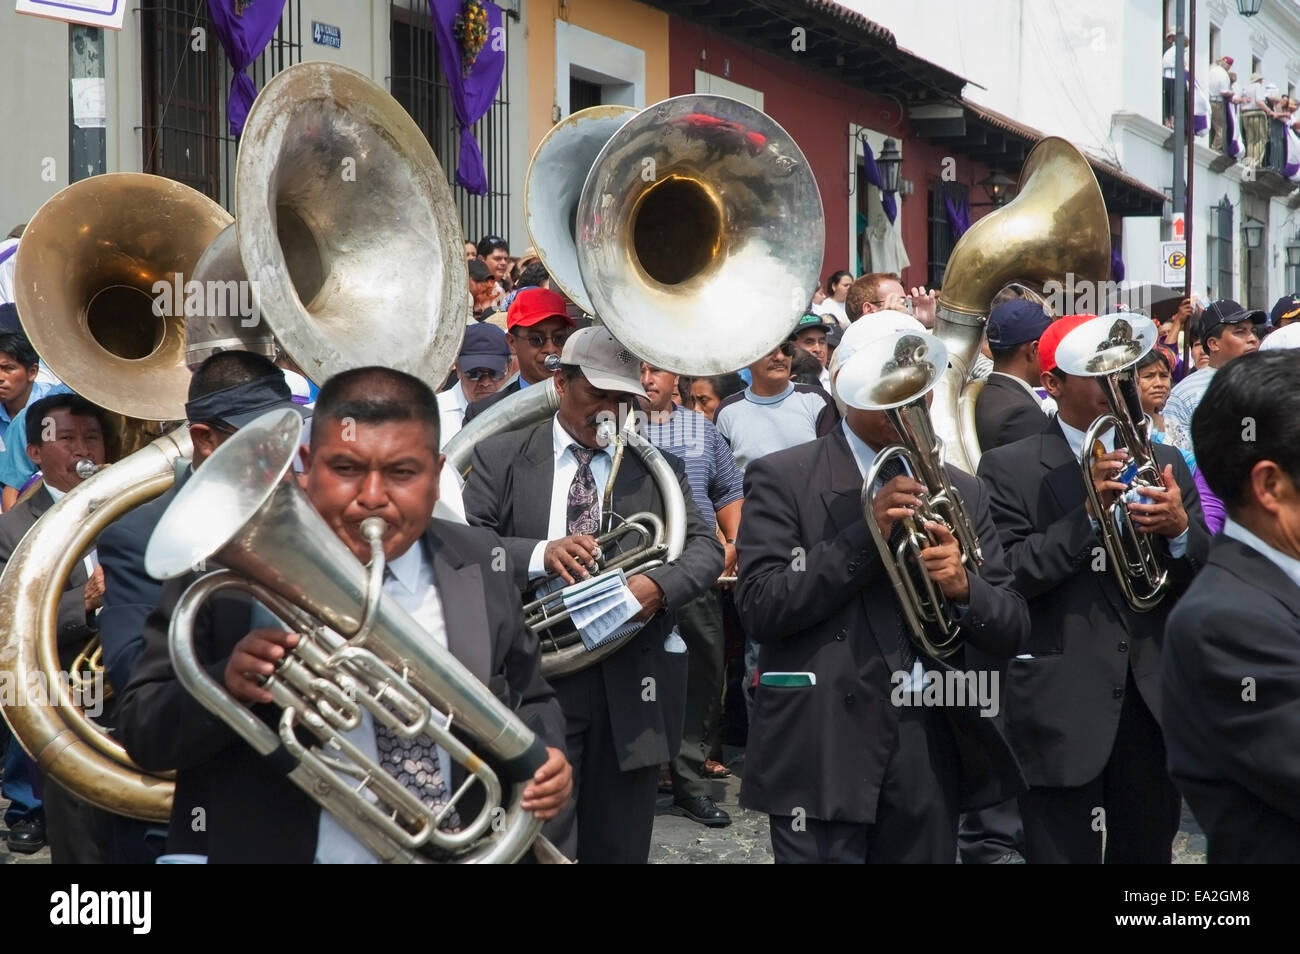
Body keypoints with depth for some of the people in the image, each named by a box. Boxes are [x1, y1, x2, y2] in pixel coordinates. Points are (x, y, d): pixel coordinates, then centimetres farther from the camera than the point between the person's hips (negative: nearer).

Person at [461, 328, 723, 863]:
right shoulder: (499, 458, 4)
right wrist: (539, 554, -24)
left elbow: (705, 547, 2)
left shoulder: (657, 468, 12)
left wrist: (659, 585, -19)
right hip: (534, 678, -2)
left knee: (620, 848, 11)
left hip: (631, 685, 3)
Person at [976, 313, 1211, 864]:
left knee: (1148, 853, 10)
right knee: (1063, 852, -1)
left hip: (1154, 702, 4)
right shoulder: (1009, 468, -1)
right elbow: (1005, 577, -11)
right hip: (1060, 709, -4)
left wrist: (1180, 529, -12)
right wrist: (1088, 515, -19)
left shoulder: (1162, 462, 12)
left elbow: (1205, 577, 9)